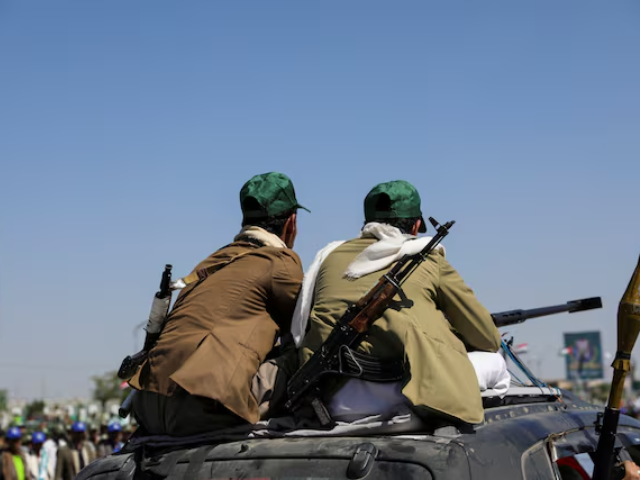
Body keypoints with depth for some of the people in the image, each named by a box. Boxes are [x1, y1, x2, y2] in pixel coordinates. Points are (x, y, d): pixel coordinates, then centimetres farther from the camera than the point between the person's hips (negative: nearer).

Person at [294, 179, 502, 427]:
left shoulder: (330, 255, 22)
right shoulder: (430, 260, 14)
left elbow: (298, 335, 26)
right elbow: (489, 341, 18)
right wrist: (448, 342, 40)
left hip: (334, 404, 4)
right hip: (397, 397, -3)